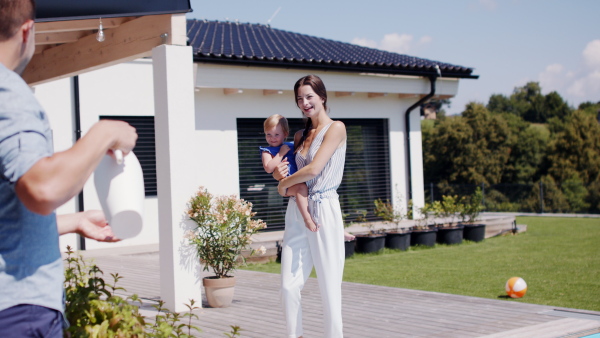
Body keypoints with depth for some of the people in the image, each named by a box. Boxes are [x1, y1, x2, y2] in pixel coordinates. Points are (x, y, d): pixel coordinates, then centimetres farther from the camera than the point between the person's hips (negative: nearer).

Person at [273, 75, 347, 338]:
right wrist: (278, 173, 1)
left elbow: (314, 169, -13)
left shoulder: (336, 128, -3)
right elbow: (284, 169, 25)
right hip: (296, 212, 6)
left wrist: (284, 184, 1)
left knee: (329, 285, -2)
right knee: (289, 286, 0)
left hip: (324, 210, -6)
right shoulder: (300, 135, 17)